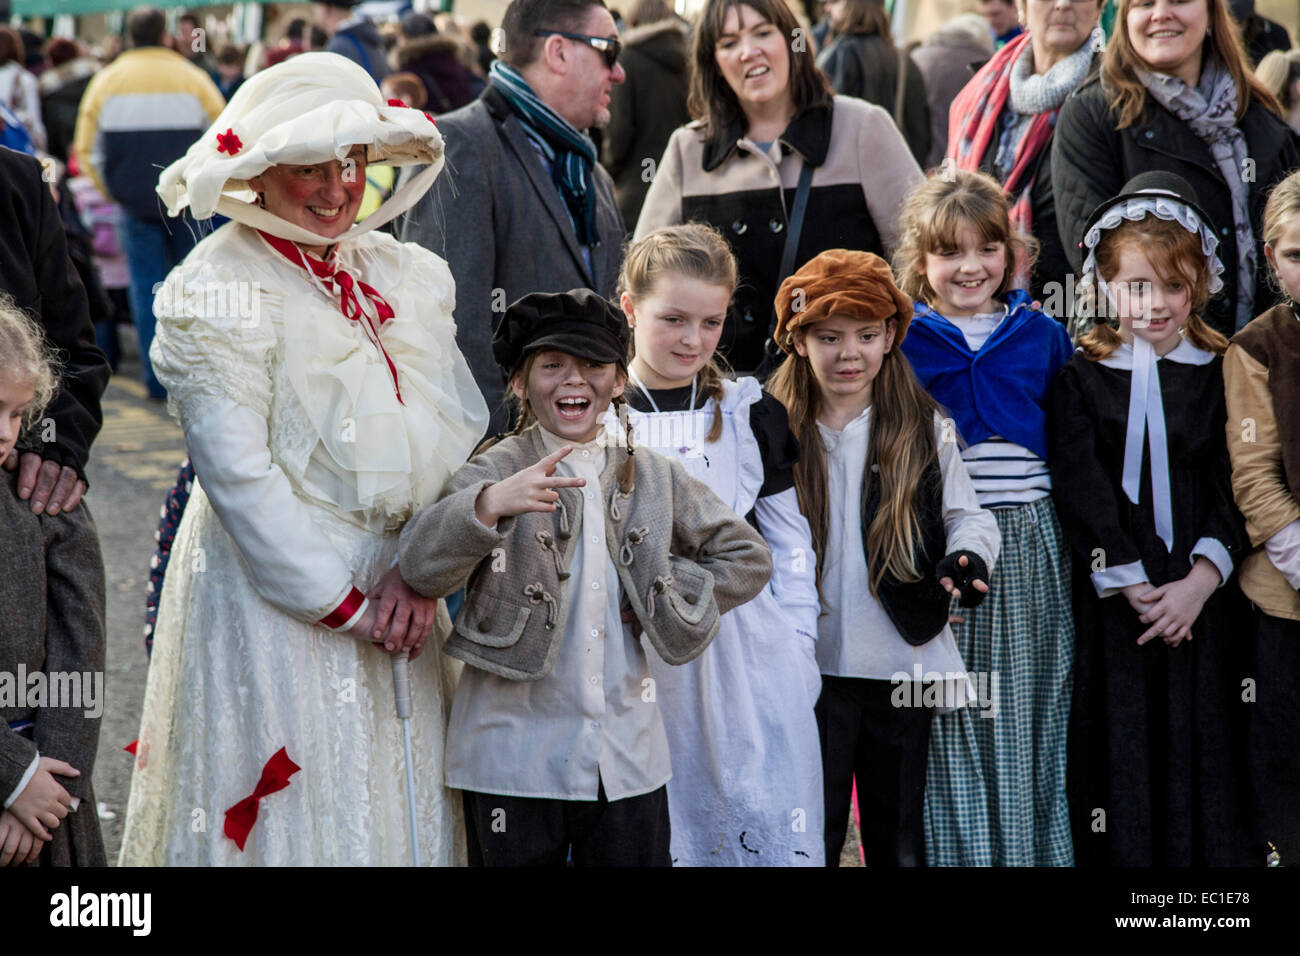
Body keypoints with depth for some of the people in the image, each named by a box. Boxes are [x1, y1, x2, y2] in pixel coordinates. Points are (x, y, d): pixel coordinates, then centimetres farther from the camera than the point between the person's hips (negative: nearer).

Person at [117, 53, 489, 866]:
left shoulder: (406, 274, 8)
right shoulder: (216, 289, -10)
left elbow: (464, 428, 3)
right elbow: (239, 472, -14)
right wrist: (341, 602, -14)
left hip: (395, 589, 6)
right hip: (275, 595, -6)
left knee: (403, 806, 11)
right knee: (293, 813, 0)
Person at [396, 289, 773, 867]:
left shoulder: (653, 478, 9)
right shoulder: (497, 471, -4)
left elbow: (746, 557, 17)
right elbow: (421, 568, -19)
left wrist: (665, 602, 2)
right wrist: (490, 505, -37)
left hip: (627, 754, 4)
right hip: (516, 751, -3)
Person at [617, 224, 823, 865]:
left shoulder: (749, 415, 7)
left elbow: (788, 542, 11)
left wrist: (797, 653, 5)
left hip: (745, 649, 1)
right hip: (634, 661, -1)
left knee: (765, 834, 1)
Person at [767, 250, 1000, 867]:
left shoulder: (923, 429, 1)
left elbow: (967, 516, 5)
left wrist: (967, 558, -17)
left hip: (903, 668, 1)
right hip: (811, 670, -1)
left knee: (900, 839, 12)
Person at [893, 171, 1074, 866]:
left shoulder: (1042, 336, 10)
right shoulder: (901, 341, 2)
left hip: (1032, 546, 2)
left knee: (1029, 715, 6)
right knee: (951, 722, -1)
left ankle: (1035, 851, 15)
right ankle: (958, 854, 6)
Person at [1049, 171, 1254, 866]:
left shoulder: (1221, 373, 7)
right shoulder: (1082, 378, 3)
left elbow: (1235, 487, 2)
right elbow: (1080, 490, -4)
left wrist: (1201, 581, -11)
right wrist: (1136, 588, -11)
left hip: (1204, 597, 1)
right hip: (1113, 600, -1)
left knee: (1205, 748, 0)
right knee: (1122, 752, -1)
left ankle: (1209, 857, 9)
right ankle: (1122, 858, 8)